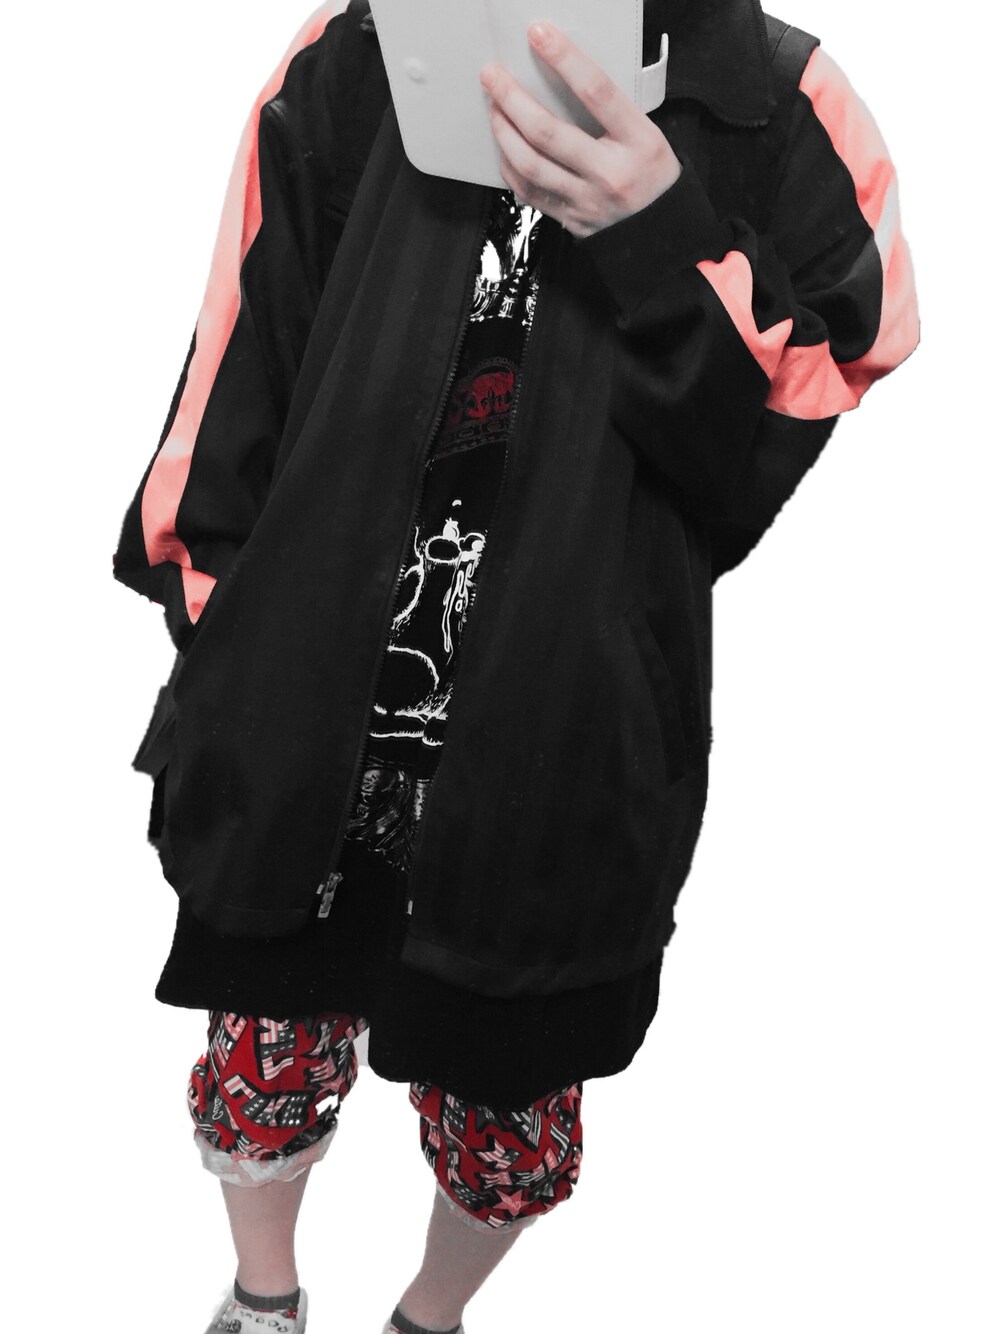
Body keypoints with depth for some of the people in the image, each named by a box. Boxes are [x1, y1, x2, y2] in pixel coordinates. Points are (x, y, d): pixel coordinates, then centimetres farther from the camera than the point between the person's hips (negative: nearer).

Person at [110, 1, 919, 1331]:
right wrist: (220, 669, 1)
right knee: (268, 1057, 18)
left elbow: (776, 457, -11)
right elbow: (237, 383, 1)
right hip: (306, 739, 1)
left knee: (503, 1101, 18)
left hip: (552, 762, 0)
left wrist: (662, 242, -27)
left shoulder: (779, 115, -4)